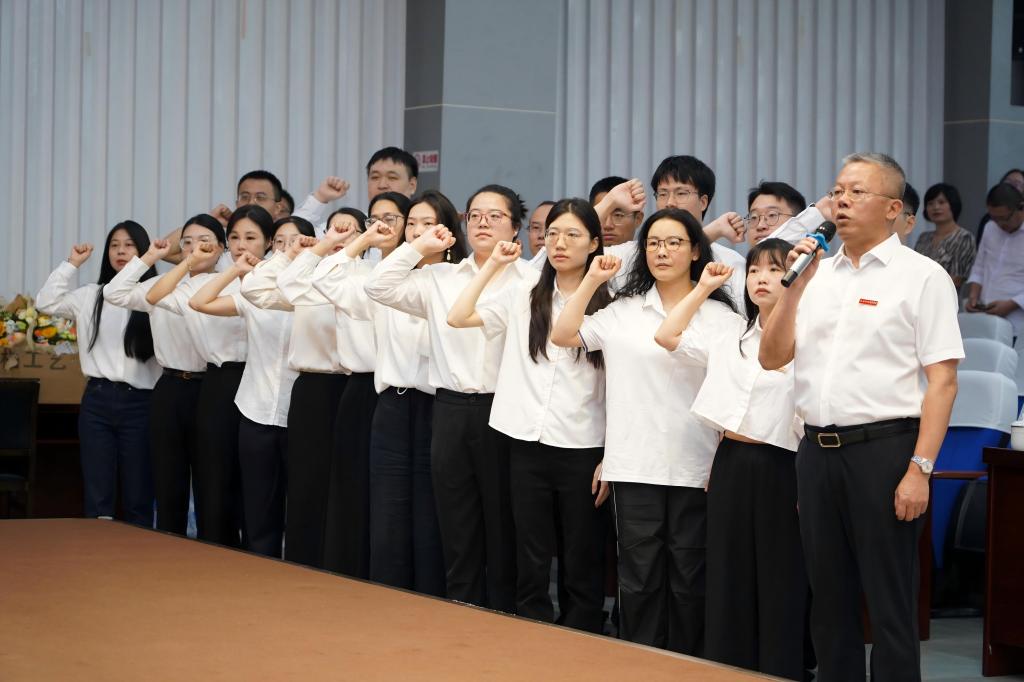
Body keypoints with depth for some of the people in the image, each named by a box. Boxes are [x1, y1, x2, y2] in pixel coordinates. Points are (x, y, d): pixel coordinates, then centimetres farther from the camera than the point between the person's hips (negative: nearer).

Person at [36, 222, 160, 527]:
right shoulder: (92, 295, 11)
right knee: (97, 496, 5)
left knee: (138, 498, 4)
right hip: (97, 400, 3)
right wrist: (72, 264, 6)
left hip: (139, 402, -3)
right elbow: (46, 302, 6)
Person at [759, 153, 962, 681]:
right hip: (816, 450, 5)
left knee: (889, 606, -1)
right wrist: (795, 286, -3)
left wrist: (919, 469, -16)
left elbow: (942, 380, -8)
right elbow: (772, 358, 9)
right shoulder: (817, 273, 13)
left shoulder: (921, 276, -3)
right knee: (829, 599, 12)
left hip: (882, 447, -5)